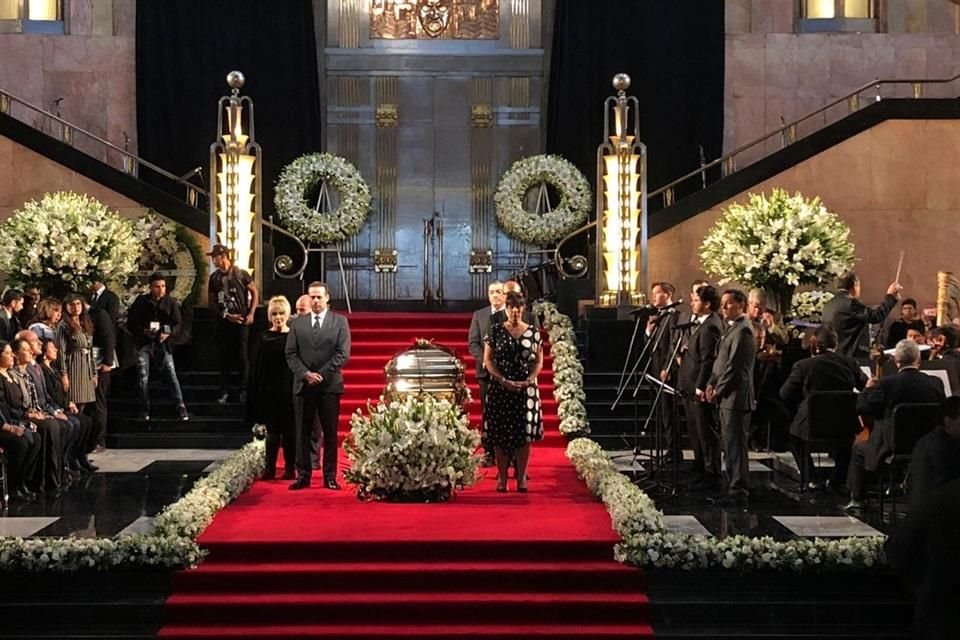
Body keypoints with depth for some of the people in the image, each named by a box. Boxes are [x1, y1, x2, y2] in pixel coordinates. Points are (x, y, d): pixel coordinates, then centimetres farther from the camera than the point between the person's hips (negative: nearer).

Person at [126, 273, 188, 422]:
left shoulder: (171, 302, 0)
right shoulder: (141, 301, -1)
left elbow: (177, 324, 2)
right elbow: (130, 323, 2)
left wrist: (168, 333, -18)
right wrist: (143, 331, -15)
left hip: (162, 342, 0)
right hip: (143, 343, 1)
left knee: (172, 375, -11)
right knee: (143, 378, 1)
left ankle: (181, 409, -10)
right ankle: (144, 411, 13)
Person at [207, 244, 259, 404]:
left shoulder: (240, 274, -4)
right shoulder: (214, 277, 7)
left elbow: (255, 292, 1)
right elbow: (211, 302, 8)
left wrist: (251, 314, -7)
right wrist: (226, 315, -4)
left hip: (241, 322, -3)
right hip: (223, 322, 4)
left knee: (242, 357, -3)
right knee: (224, 357, 5)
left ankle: (244, 391, 3)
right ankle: (224, 392, 10)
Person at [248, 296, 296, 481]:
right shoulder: (264, 338, 5)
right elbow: (256, 367, 5)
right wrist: (256, 393, 0)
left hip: (288, 391, -2)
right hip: (269, 391, 2)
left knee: (289, 431, 4)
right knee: (272, 431, 7)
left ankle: (290, 468, 11)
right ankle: (270, 468, 10)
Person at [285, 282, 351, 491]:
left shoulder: (340, 322, 4)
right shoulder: (298, 323, 11)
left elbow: (343, 354, -3)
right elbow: (290, 354, 6)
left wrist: (321, 374, -10)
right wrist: (305, 374, -10)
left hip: (330, 385, -2)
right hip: (303, 385, 2)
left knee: (330, 433, 1)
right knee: (302, 432, 3)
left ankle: (330, 477, 6)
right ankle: (303, 475, 7)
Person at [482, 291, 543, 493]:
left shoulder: (533, 332, 5)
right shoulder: (495, 330, 1)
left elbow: (539, 361, 6)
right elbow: (488, 360, -1)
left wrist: (529, 380, -11)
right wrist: (503, 381, -12)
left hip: (527, 389, 1)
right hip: (500, 389, -1)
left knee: (525, 431, 0)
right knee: (500, 432, 0)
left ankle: (522, 477, 7)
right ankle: (502, 477, 8)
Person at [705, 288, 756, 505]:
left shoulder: (743, 330, -14)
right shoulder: (732, 328, 18)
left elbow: (734, 365, -19)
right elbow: (721, 360, 20)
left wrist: (718, 390, -13)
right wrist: (712, 384, 8)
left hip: (736, 396, -10)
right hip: (727, 397, 10)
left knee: (735, 445, -7)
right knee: (729, 445, 14)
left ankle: (739, 492, -4)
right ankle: (736, 487, 21)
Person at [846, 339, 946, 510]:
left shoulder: (886, 384, -18)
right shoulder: (935, 383, -8)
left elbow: (862, 408, -11)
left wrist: (868, 388, 6)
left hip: (892, 446, -4)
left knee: (858, 448, 24)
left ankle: (857, 499, 27)